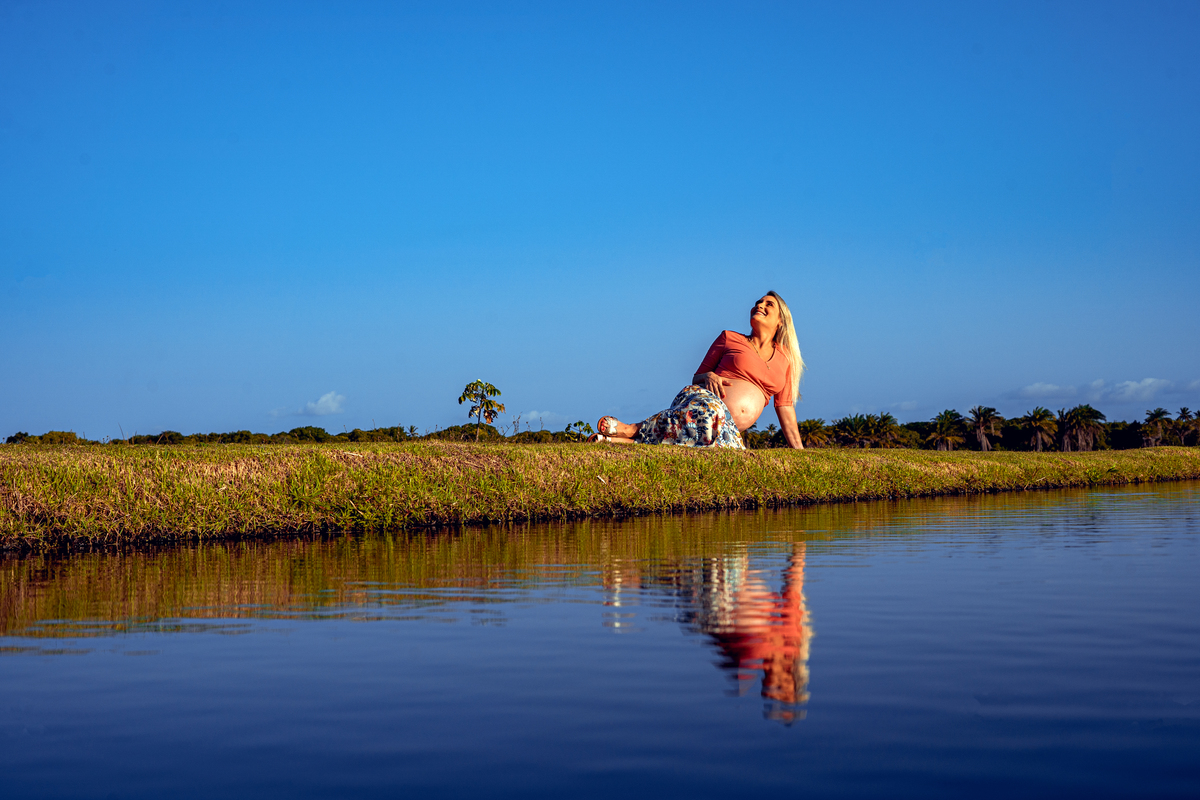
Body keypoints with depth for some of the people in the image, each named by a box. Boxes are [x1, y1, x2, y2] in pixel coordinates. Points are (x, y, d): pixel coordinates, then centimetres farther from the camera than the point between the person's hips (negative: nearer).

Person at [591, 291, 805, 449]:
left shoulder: (785, 361, 24)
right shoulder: (729, 338, 18)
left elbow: (786, 410, 23)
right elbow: (696, 378, 20)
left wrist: (800, 452, 14)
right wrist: (708, 376, -4)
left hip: (730, 429, 3)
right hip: (703, 396, -3)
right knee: (708, 412, -45)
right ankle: (633, 430, -29)